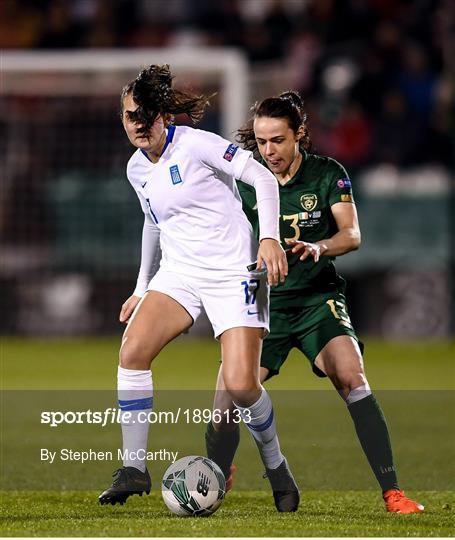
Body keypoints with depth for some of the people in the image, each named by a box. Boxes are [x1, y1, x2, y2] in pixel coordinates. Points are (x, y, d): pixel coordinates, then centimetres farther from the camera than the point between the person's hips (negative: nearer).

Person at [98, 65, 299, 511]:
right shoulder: (137, 169, 9)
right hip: (178, 273, 6)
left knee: (241, 386, -15)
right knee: (132, 351, -17)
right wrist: (141, 288, 25)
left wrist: (269, 238, -23)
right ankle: (134, 468, -8)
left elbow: (262, 177, -12)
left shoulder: (194, 145, -12)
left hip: (233, 274, -6)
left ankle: (276, 466, 12)